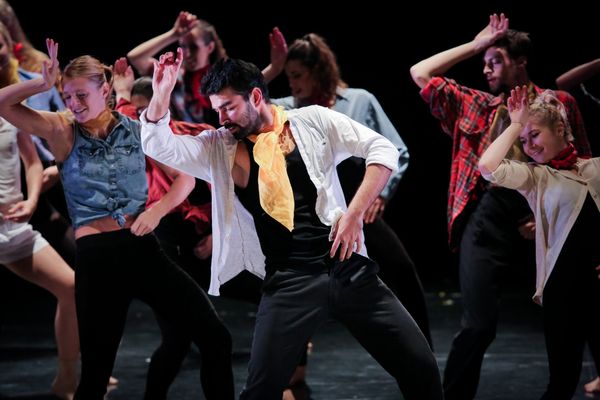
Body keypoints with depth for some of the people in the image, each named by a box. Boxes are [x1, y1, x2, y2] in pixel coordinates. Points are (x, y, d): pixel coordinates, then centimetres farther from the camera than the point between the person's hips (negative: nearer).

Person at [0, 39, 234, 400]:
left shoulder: (138, 130, 7)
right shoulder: (62, 132, 3)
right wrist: (44, 83, -16)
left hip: (143, 249, 2)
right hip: (97, 258, -2)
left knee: (216, 339, -4)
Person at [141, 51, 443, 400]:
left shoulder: (312, 121, 6)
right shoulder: (219, 149, 10)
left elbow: (384, 150, 3)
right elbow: (158, 146, 1)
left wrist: (354, 214, -6)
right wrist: (162, 93, -15)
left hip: (346, 267, 0)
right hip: (288, 281, 1)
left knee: (420, 367, -3)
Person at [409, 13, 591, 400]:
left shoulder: (559, 103, 8)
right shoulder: (477, 105, 15)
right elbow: (421, 73, 16)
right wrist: (474, 45, 14)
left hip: (545, 219, -1)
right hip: (488, 217, 1)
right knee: (479, 324, -7)